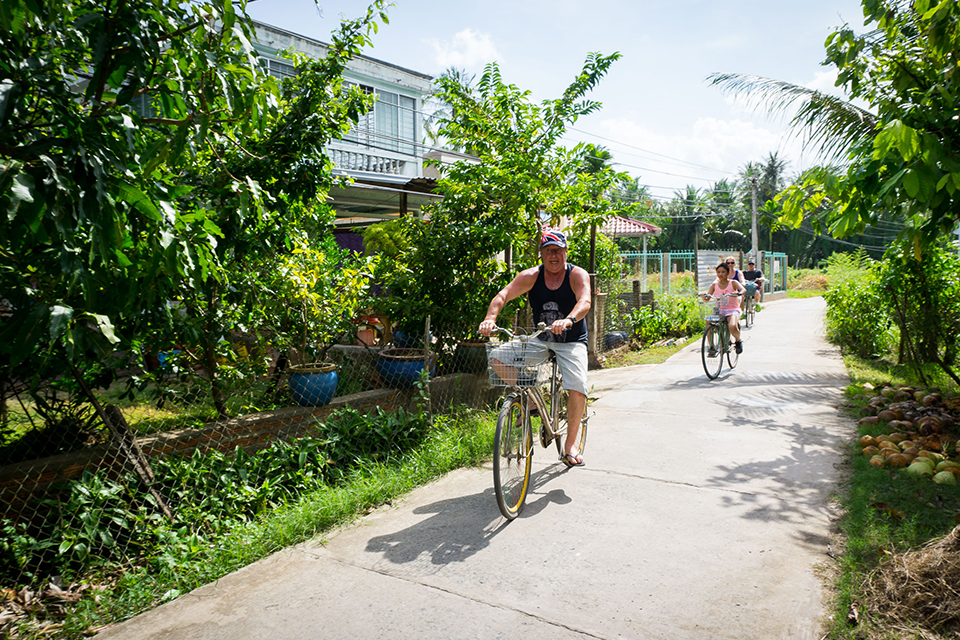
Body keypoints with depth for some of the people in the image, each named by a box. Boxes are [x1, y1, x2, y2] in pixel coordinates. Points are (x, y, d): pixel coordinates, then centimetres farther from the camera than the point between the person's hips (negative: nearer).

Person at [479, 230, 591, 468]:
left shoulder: (577, 275, -11)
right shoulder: (531, 276, -6)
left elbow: (585, 302, -29)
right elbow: (503, 295, -18)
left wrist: (568, 320, -50)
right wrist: (490, 318, -38)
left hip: (571, 342, -2)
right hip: (539, 341, 2)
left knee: (577, 388, -21)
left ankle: (570, 444, -4)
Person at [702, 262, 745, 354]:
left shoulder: (733, 283, -1)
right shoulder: (714, 285, 6)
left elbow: (743, 290, -18)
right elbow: (707, 298, -1)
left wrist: (738, 293, -40)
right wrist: (704, 296, -24)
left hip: (732, 310, -3)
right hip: (719, 310, 3)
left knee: (732, 326, -32)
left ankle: (738, 341, 4)